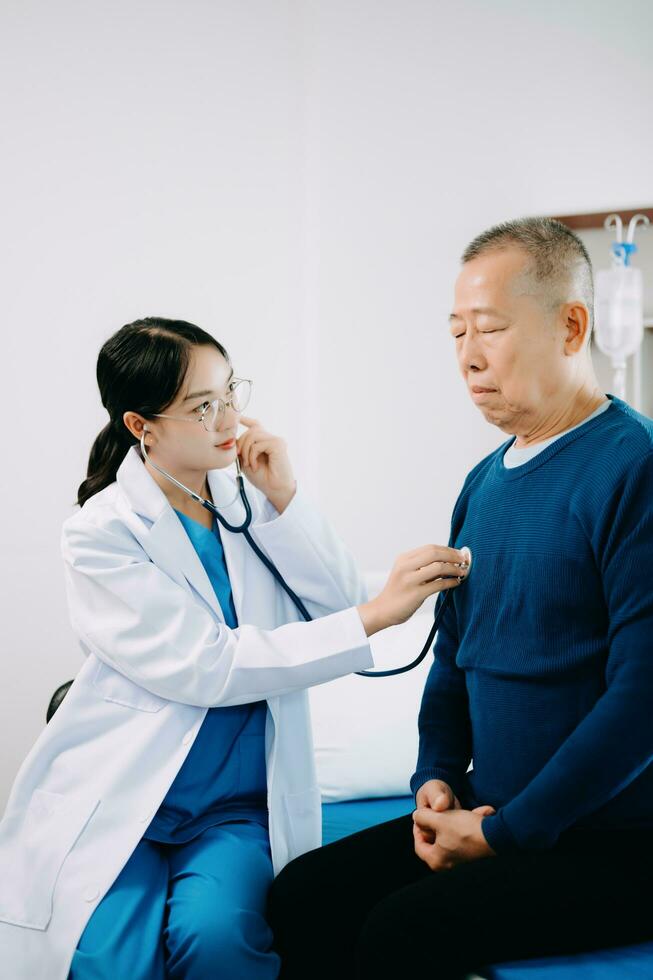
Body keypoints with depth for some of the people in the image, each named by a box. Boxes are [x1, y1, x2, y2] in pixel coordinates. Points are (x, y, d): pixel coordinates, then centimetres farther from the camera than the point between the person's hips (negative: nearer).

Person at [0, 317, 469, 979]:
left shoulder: (248, 496, 8)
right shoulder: (98, 533, -7)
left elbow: (339, 604, 1)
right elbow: (205, 666, -16)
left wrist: (284, 498, -10)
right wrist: (376, 614, -20)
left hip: (236, 806, 3)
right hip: (117, 801, -2)